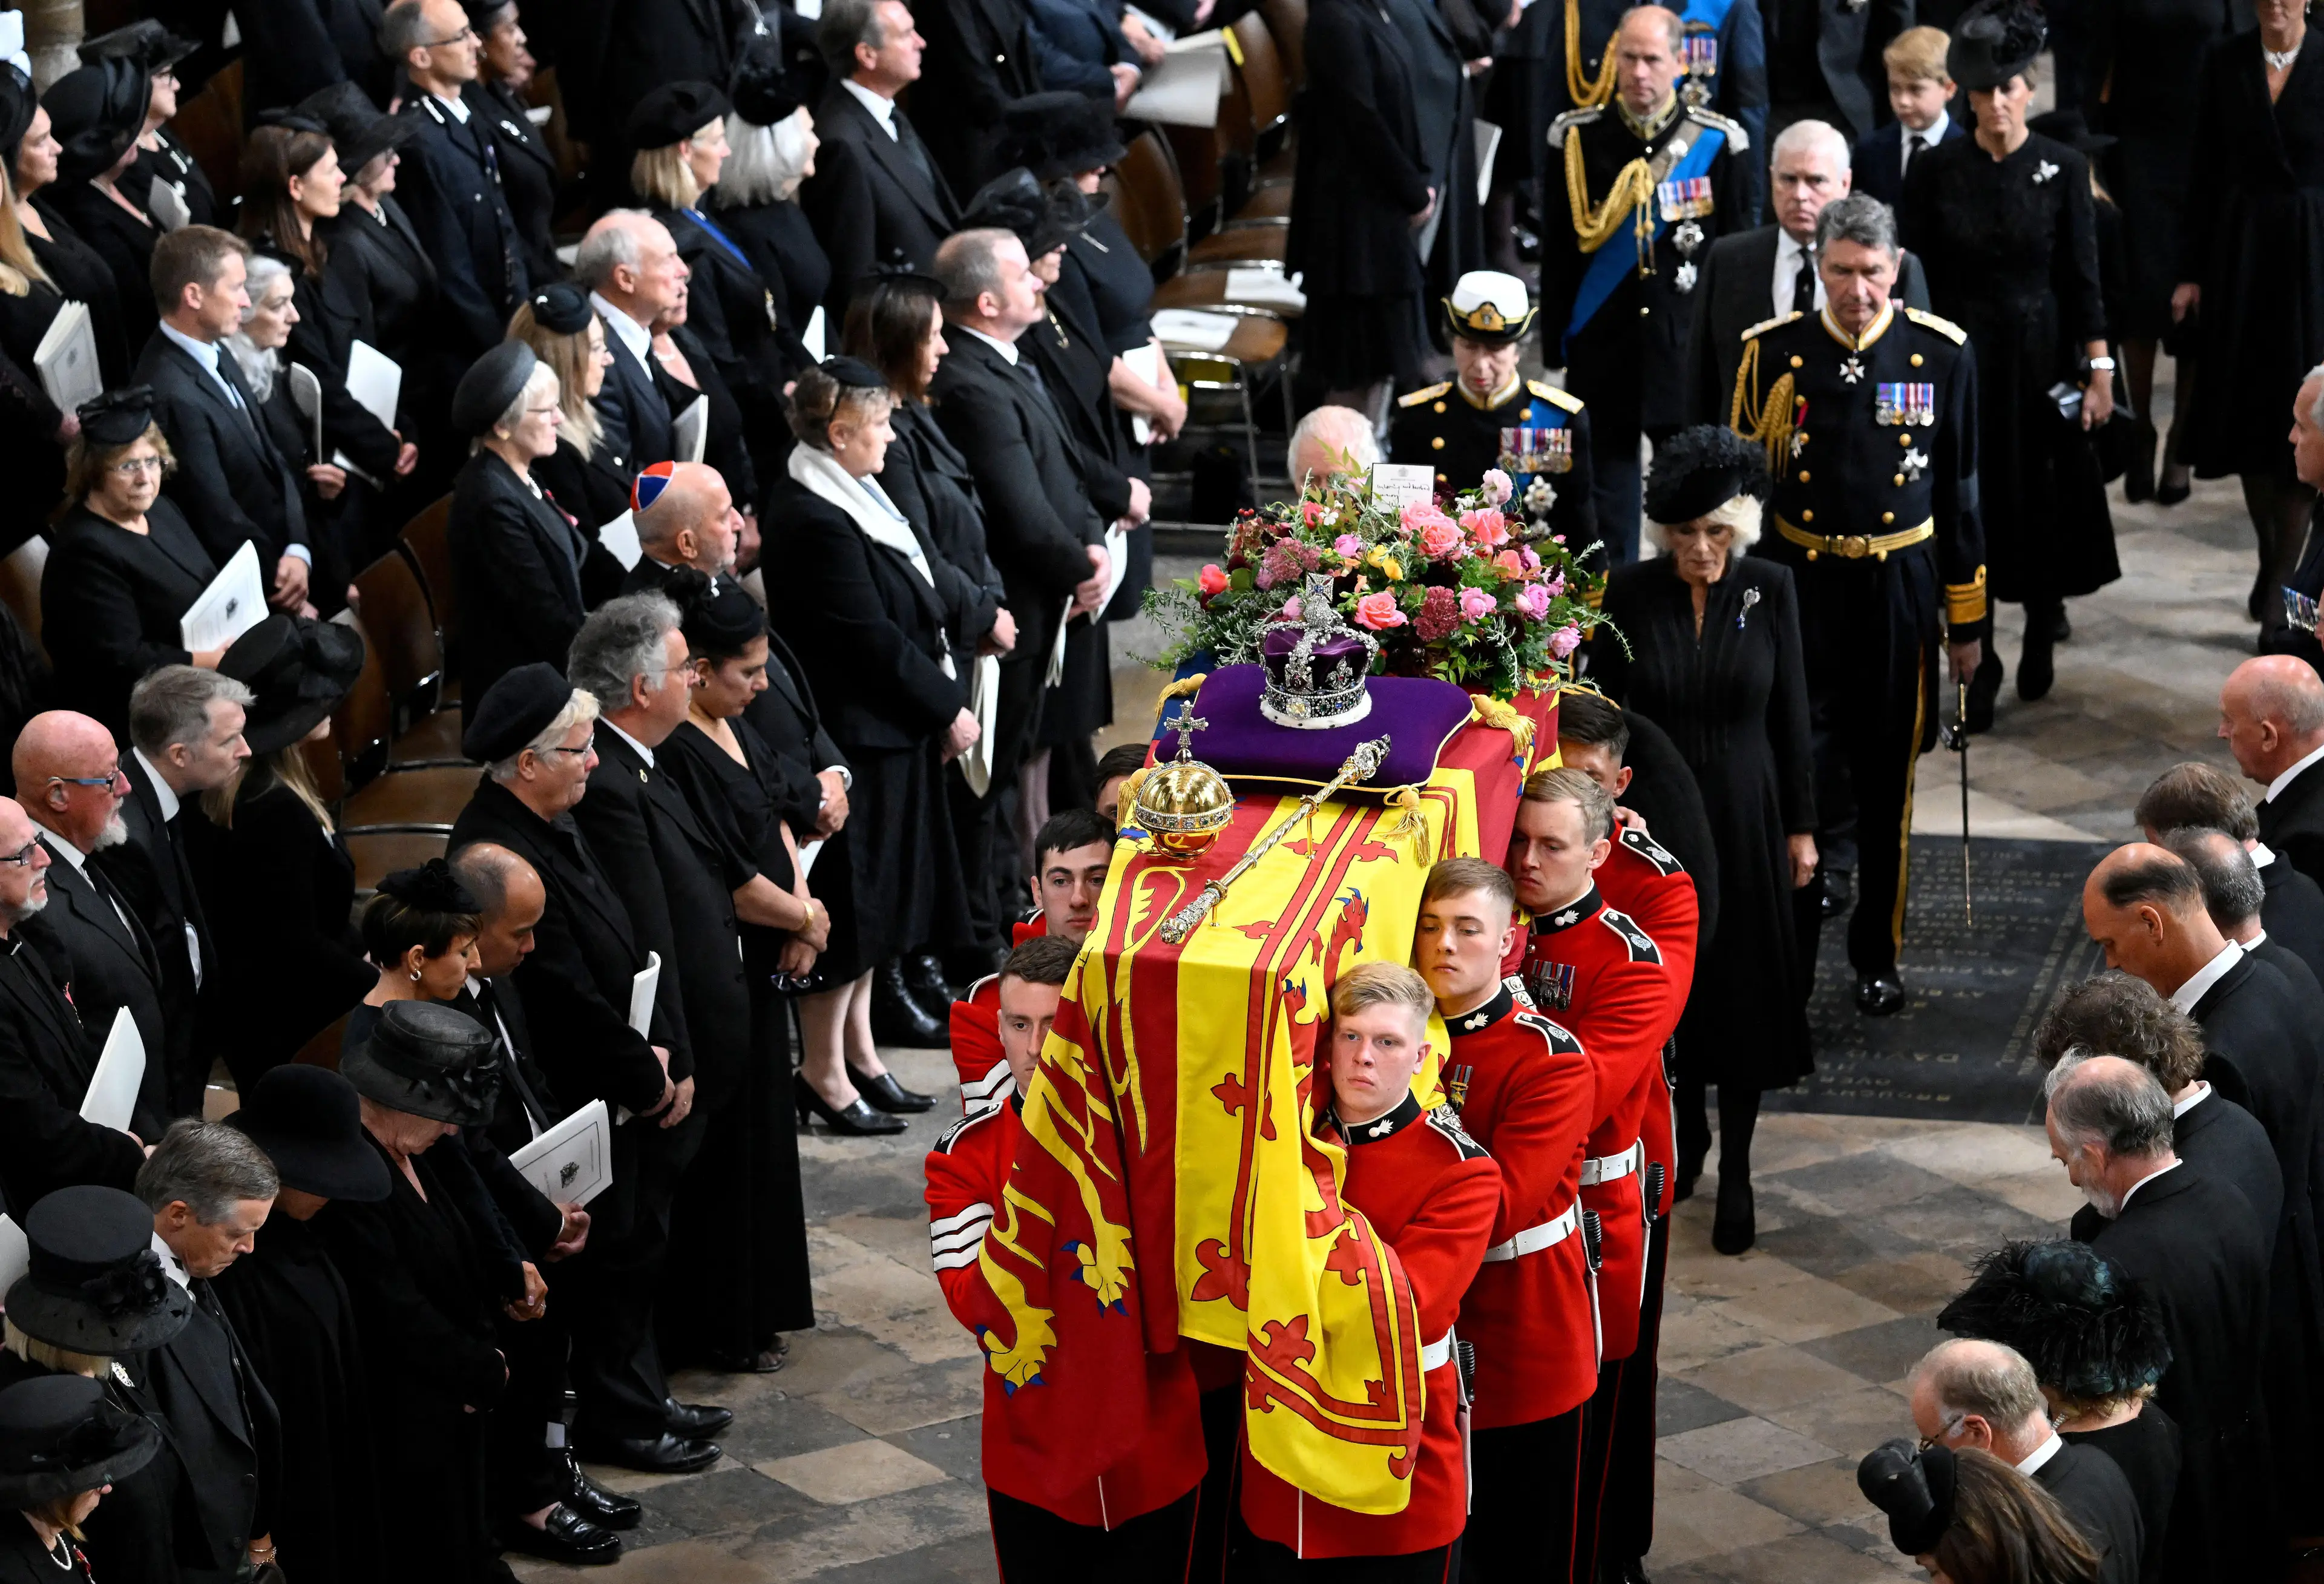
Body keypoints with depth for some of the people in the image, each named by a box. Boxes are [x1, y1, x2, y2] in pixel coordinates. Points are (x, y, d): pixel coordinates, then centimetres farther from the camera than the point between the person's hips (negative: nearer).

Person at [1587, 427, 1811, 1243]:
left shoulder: (1768, 588, -8)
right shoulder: (1631, 593, -10)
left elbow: (1790, 712, -1)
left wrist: (1801, 825, 1)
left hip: (1746, 815, 0)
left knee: (1745, 983, 3)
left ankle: (1736, 1168, 15)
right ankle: (1687, 1127, 36)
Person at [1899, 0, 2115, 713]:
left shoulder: (2063, 168, -4)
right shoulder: (1938, 169, -4)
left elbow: (2082, 276, -2)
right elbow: (1914, 273, -1)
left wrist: (2099, 370, -4)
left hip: (2042, 353, 0)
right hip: (1961, 353, 0)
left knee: (2044, 499, 8)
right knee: (1969, 502, 1)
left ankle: (2040, 639, 29)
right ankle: (1978, 659, 10)